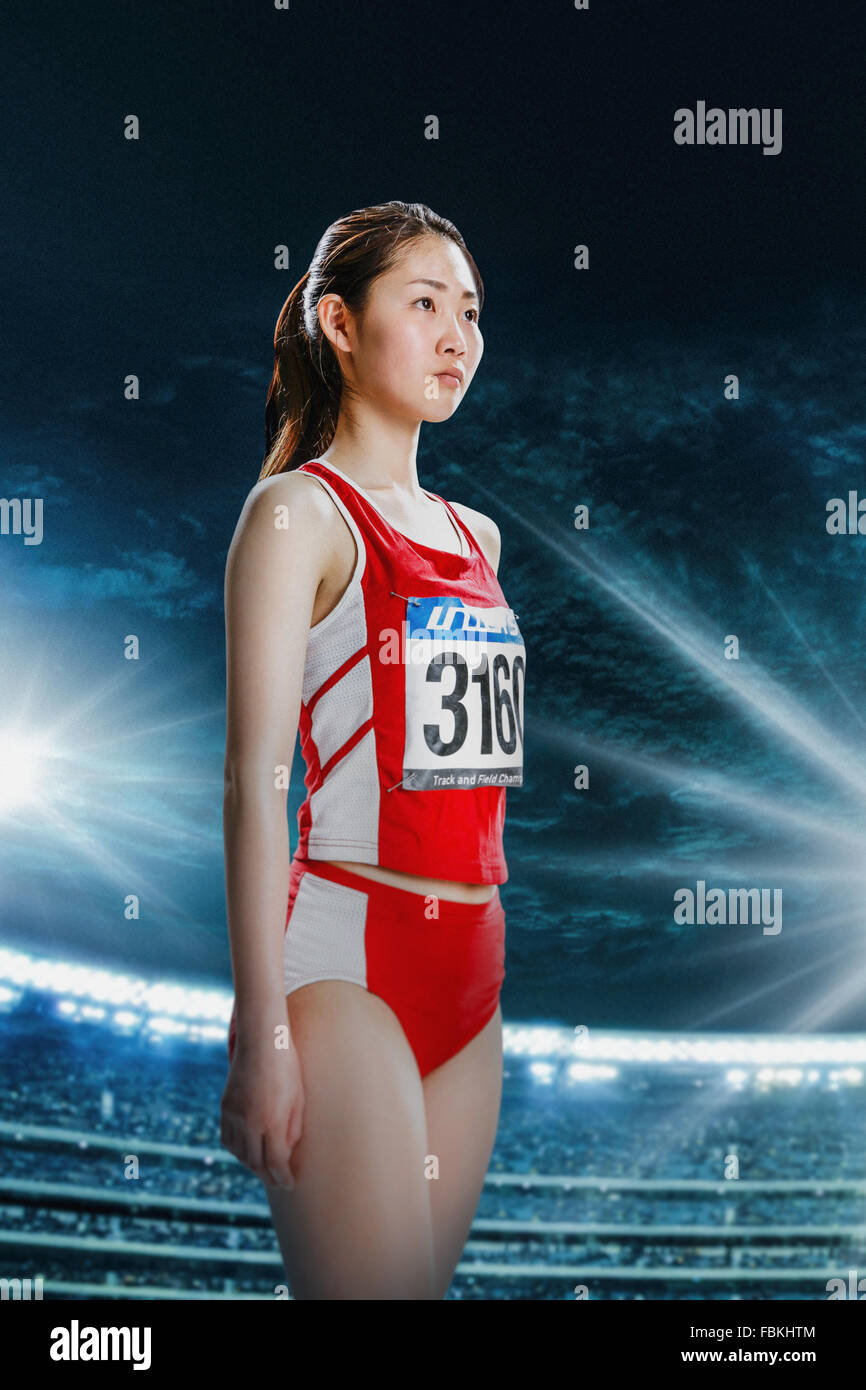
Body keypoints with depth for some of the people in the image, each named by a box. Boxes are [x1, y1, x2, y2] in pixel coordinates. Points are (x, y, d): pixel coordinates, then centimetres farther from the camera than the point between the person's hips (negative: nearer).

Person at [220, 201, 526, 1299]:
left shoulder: (476, 534, 17)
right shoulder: (301, 509, -4)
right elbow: (256, 776, -11)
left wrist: (492, 960, 18)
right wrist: (262, 1026, -16)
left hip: (470, 962, 7)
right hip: (344, 958, -7)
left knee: (431, 1274, 10)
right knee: (372, 1288, -8)